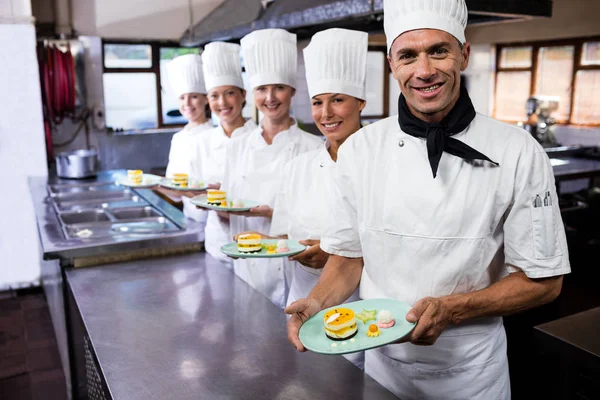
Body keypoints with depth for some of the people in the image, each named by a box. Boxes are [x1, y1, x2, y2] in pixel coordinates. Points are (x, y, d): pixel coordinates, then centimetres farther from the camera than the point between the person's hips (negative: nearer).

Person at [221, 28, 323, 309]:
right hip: (247, 271, 4)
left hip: (292, 272, -3)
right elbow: (229, 217, 12)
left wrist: (271, 214, -19)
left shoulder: (311, 148, -8)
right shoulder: (237, 147, 5)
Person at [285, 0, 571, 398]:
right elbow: (351, 255, 1)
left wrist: (451, 309, -22)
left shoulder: (519, 153, -14)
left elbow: (543, 280, -8)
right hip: (381, 358, 2)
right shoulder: (359, 149, -8)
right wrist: (319, 302, -18)